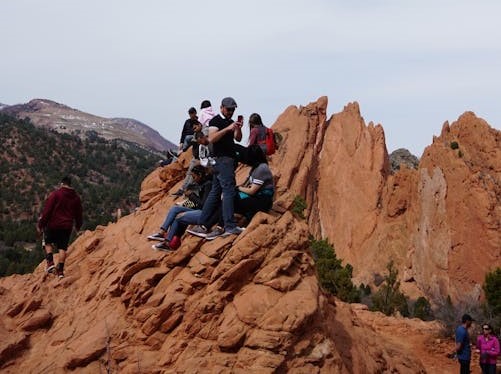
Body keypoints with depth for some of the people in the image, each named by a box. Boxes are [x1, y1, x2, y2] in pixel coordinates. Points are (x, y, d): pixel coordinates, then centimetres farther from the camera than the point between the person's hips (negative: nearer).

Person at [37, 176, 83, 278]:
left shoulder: (55, 194, -6)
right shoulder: (76, 197, 9)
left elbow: (47, 210, -9)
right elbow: (78, 213, 20)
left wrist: (40, 224, -5)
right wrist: (78, 226, 35)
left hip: (53, 224, -3)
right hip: (67, 226, 3)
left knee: (48, 243, 15)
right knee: (62, 248, 6)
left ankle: (50, 262, -3)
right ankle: (60, 270, 1)